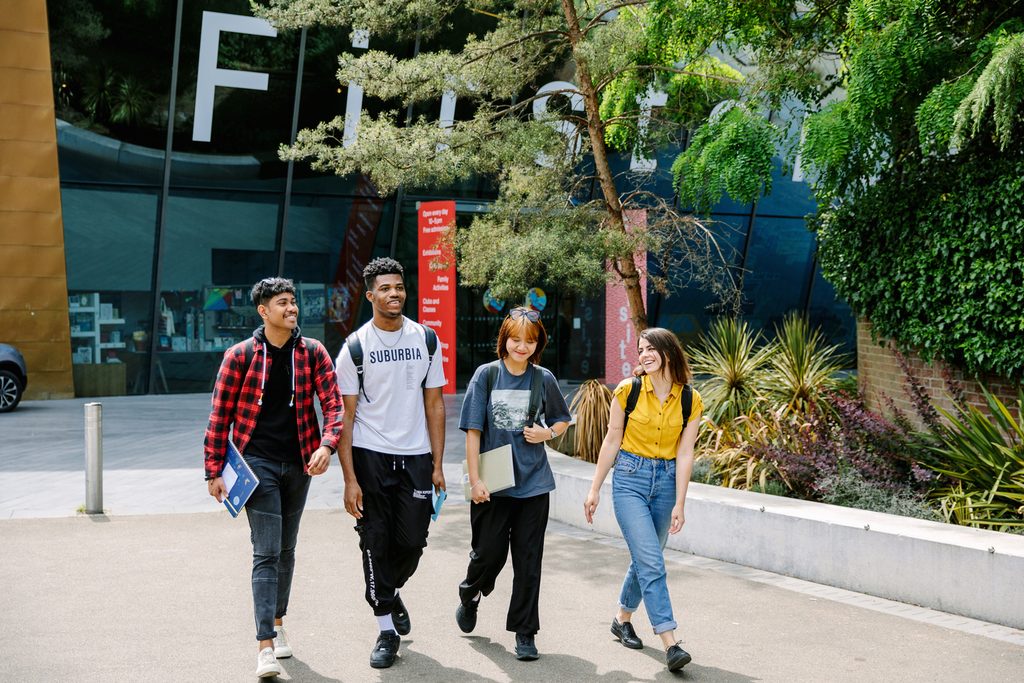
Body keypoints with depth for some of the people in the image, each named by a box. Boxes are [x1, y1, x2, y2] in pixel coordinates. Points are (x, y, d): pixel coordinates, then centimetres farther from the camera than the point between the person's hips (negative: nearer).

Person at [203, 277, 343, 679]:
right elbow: (220, 416, -2)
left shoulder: (312, 352, 1)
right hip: (258, 462, -3)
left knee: (286, 550, 16)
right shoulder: (240, 356, -5)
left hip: (298, 463, 3)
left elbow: (332, 403, -3)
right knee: (266, 552, -10)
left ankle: (277, 623, 33)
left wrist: (326, 445, -21)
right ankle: (266, 646, -11)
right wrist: (214, 471, -4)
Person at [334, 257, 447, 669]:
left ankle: (390, 593, 34)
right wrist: (350, 479, -10)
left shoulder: (426, 340, 5)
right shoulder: (356, 347, -3)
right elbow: (346, 415, -4)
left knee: (412, 541, 2)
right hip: (370, 455, -2)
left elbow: (434, 405, 8)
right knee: (376, 542, 2)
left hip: (415, 456, 2)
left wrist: (437, 465, 2)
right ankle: (386, 629, 14)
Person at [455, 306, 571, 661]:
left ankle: (524, 632, 14)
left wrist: (547, 433, -5)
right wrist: (475, 480, -8)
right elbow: (473, 430, -3)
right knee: (489, 553, 6)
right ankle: (470, 595, 39)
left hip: (532, 482, 1)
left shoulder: (544, 379, 2)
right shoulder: (486, 374, -3)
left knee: (528, 560, 3)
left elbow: (562, 420, 17)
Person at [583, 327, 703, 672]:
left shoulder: (690, 401, -2)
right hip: (630, 478, -3)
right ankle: (670, 644, -14)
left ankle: (622, 618, 38)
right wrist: (595, 489, 2)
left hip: (666, 481, 3)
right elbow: (612, 441, 1)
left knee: (645, 560, 14)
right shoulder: (628, 390, -6)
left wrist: (679, 504, -5)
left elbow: (684, 454, -2)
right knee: (652, 563, -12)